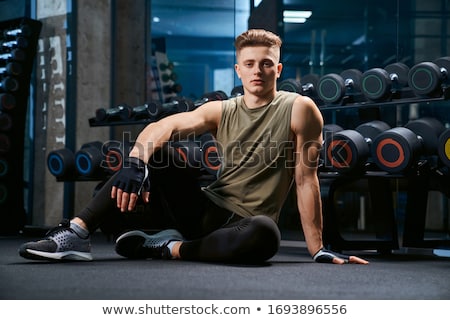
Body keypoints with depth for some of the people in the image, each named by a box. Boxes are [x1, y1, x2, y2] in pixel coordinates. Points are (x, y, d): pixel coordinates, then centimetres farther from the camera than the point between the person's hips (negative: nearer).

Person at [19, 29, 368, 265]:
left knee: (264, 234, -41)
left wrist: (318, 250, -11)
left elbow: (306, 180, -10)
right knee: (150, 152, -10)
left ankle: (170, 247, -20)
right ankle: (77, 233, -17)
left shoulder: (299, 109, -7)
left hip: (244, 223, -4)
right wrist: (135, 163, -33)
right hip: (206, 209, 4)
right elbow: (162, 128, -12)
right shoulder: (221, 112, 4)